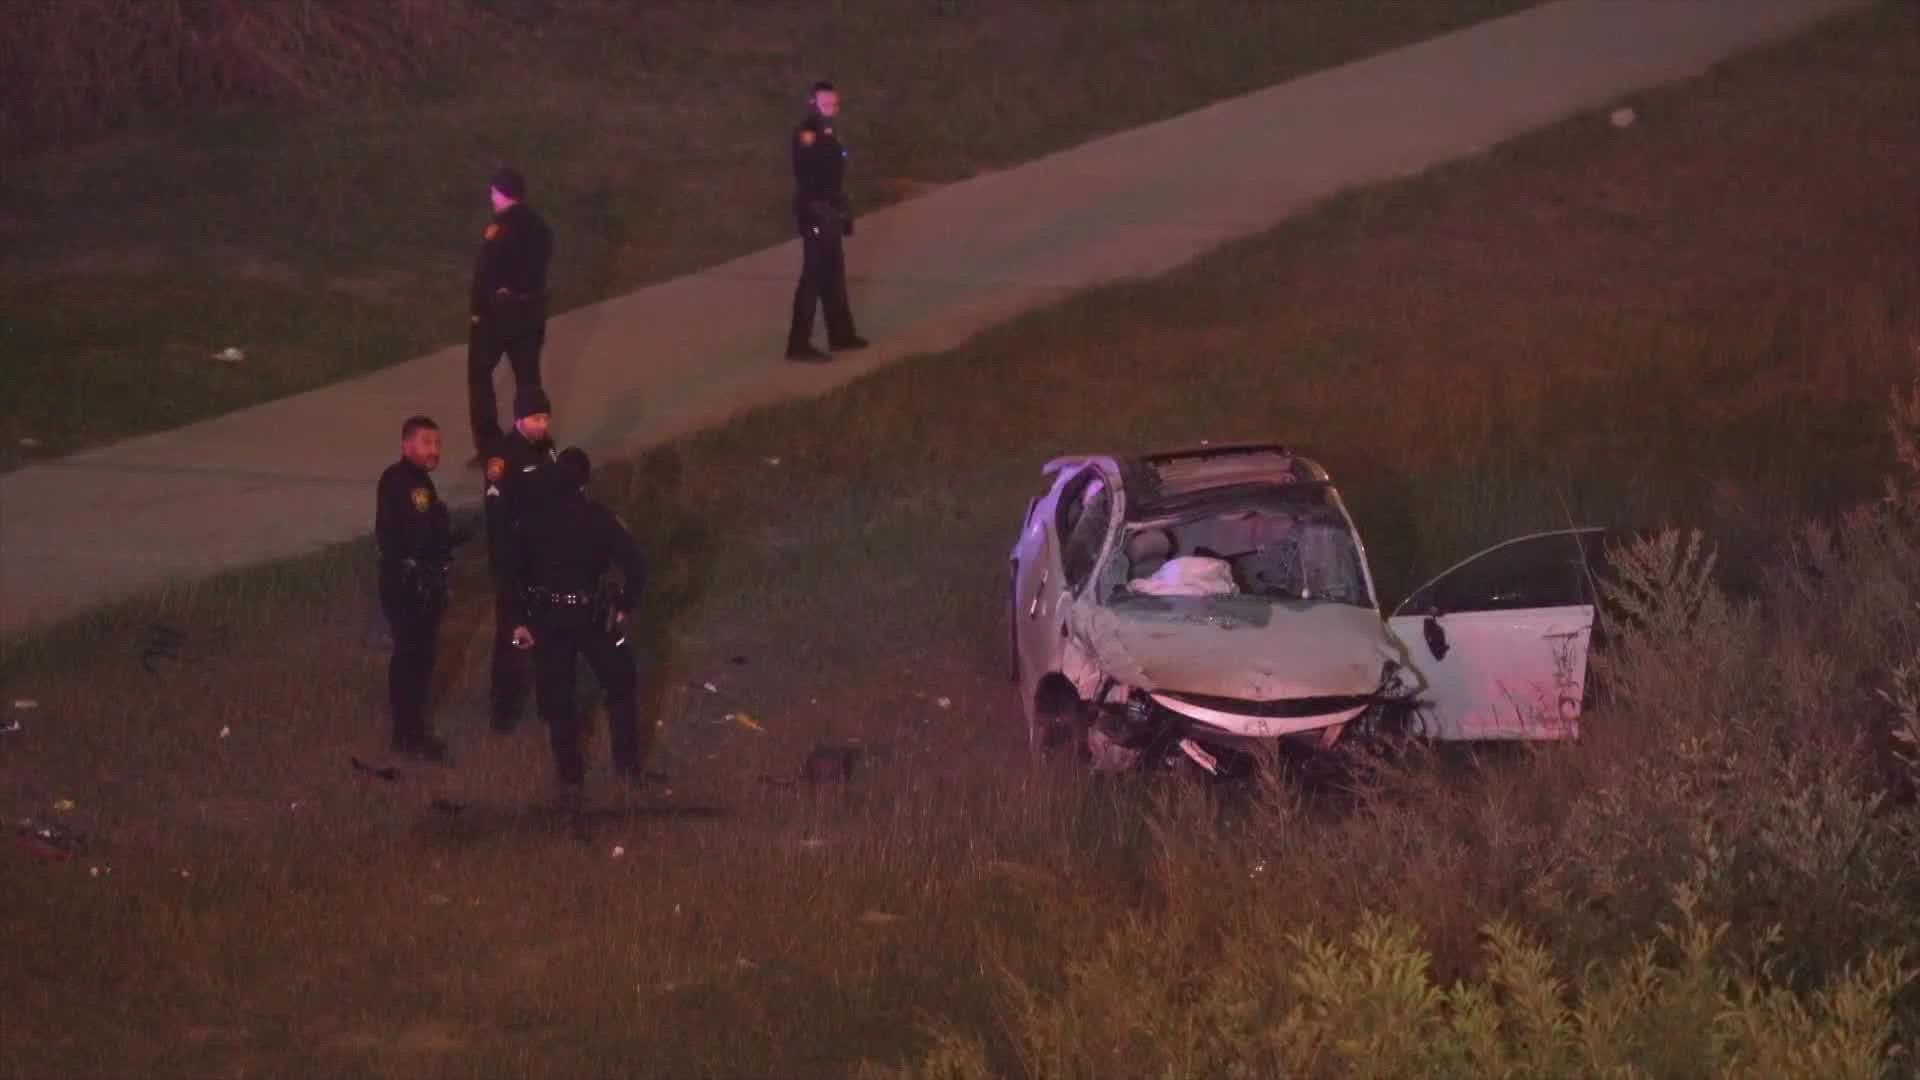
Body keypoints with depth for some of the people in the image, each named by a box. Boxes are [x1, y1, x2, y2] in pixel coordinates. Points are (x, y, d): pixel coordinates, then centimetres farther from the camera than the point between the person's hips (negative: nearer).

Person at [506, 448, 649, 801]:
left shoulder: (535, 521, -6)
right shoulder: (600, 519, -11)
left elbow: (516, 571, -5)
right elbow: (634, 566, -14)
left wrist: (519, 620, 4)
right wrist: (624, 606, 1)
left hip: (547, 617, 1)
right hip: (592, 615, -1)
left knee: (558, 699, 12)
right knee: (619, 686, 19)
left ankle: (570, 780, 15)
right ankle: (628, 767, 22)